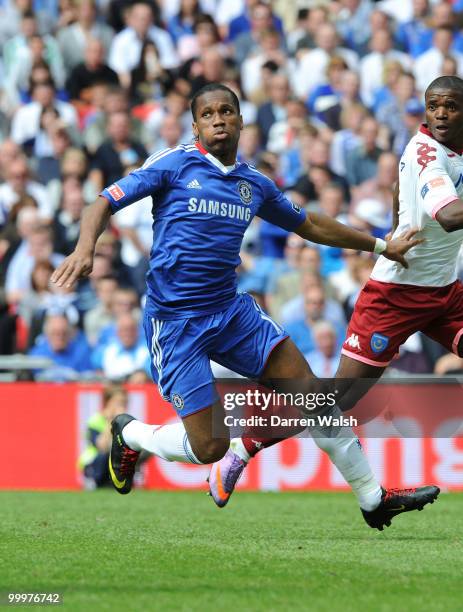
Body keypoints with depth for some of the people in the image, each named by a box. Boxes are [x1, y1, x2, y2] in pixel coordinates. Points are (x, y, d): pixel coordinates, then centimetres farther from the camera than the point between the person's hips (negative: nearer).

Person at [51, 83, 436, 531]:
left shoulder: (255, 184, 12)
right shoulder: (174, 165, -4)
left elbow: (307, 225, 28)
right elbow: (106, 202, -8)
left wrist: (381, 246, 32)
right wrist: (85, 248, -29)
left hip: (231, 310, 5)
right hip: (174, 320, -5)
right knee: (209, 447, -10)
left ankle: (374, 499, 8)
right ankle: (129, 435, 21)